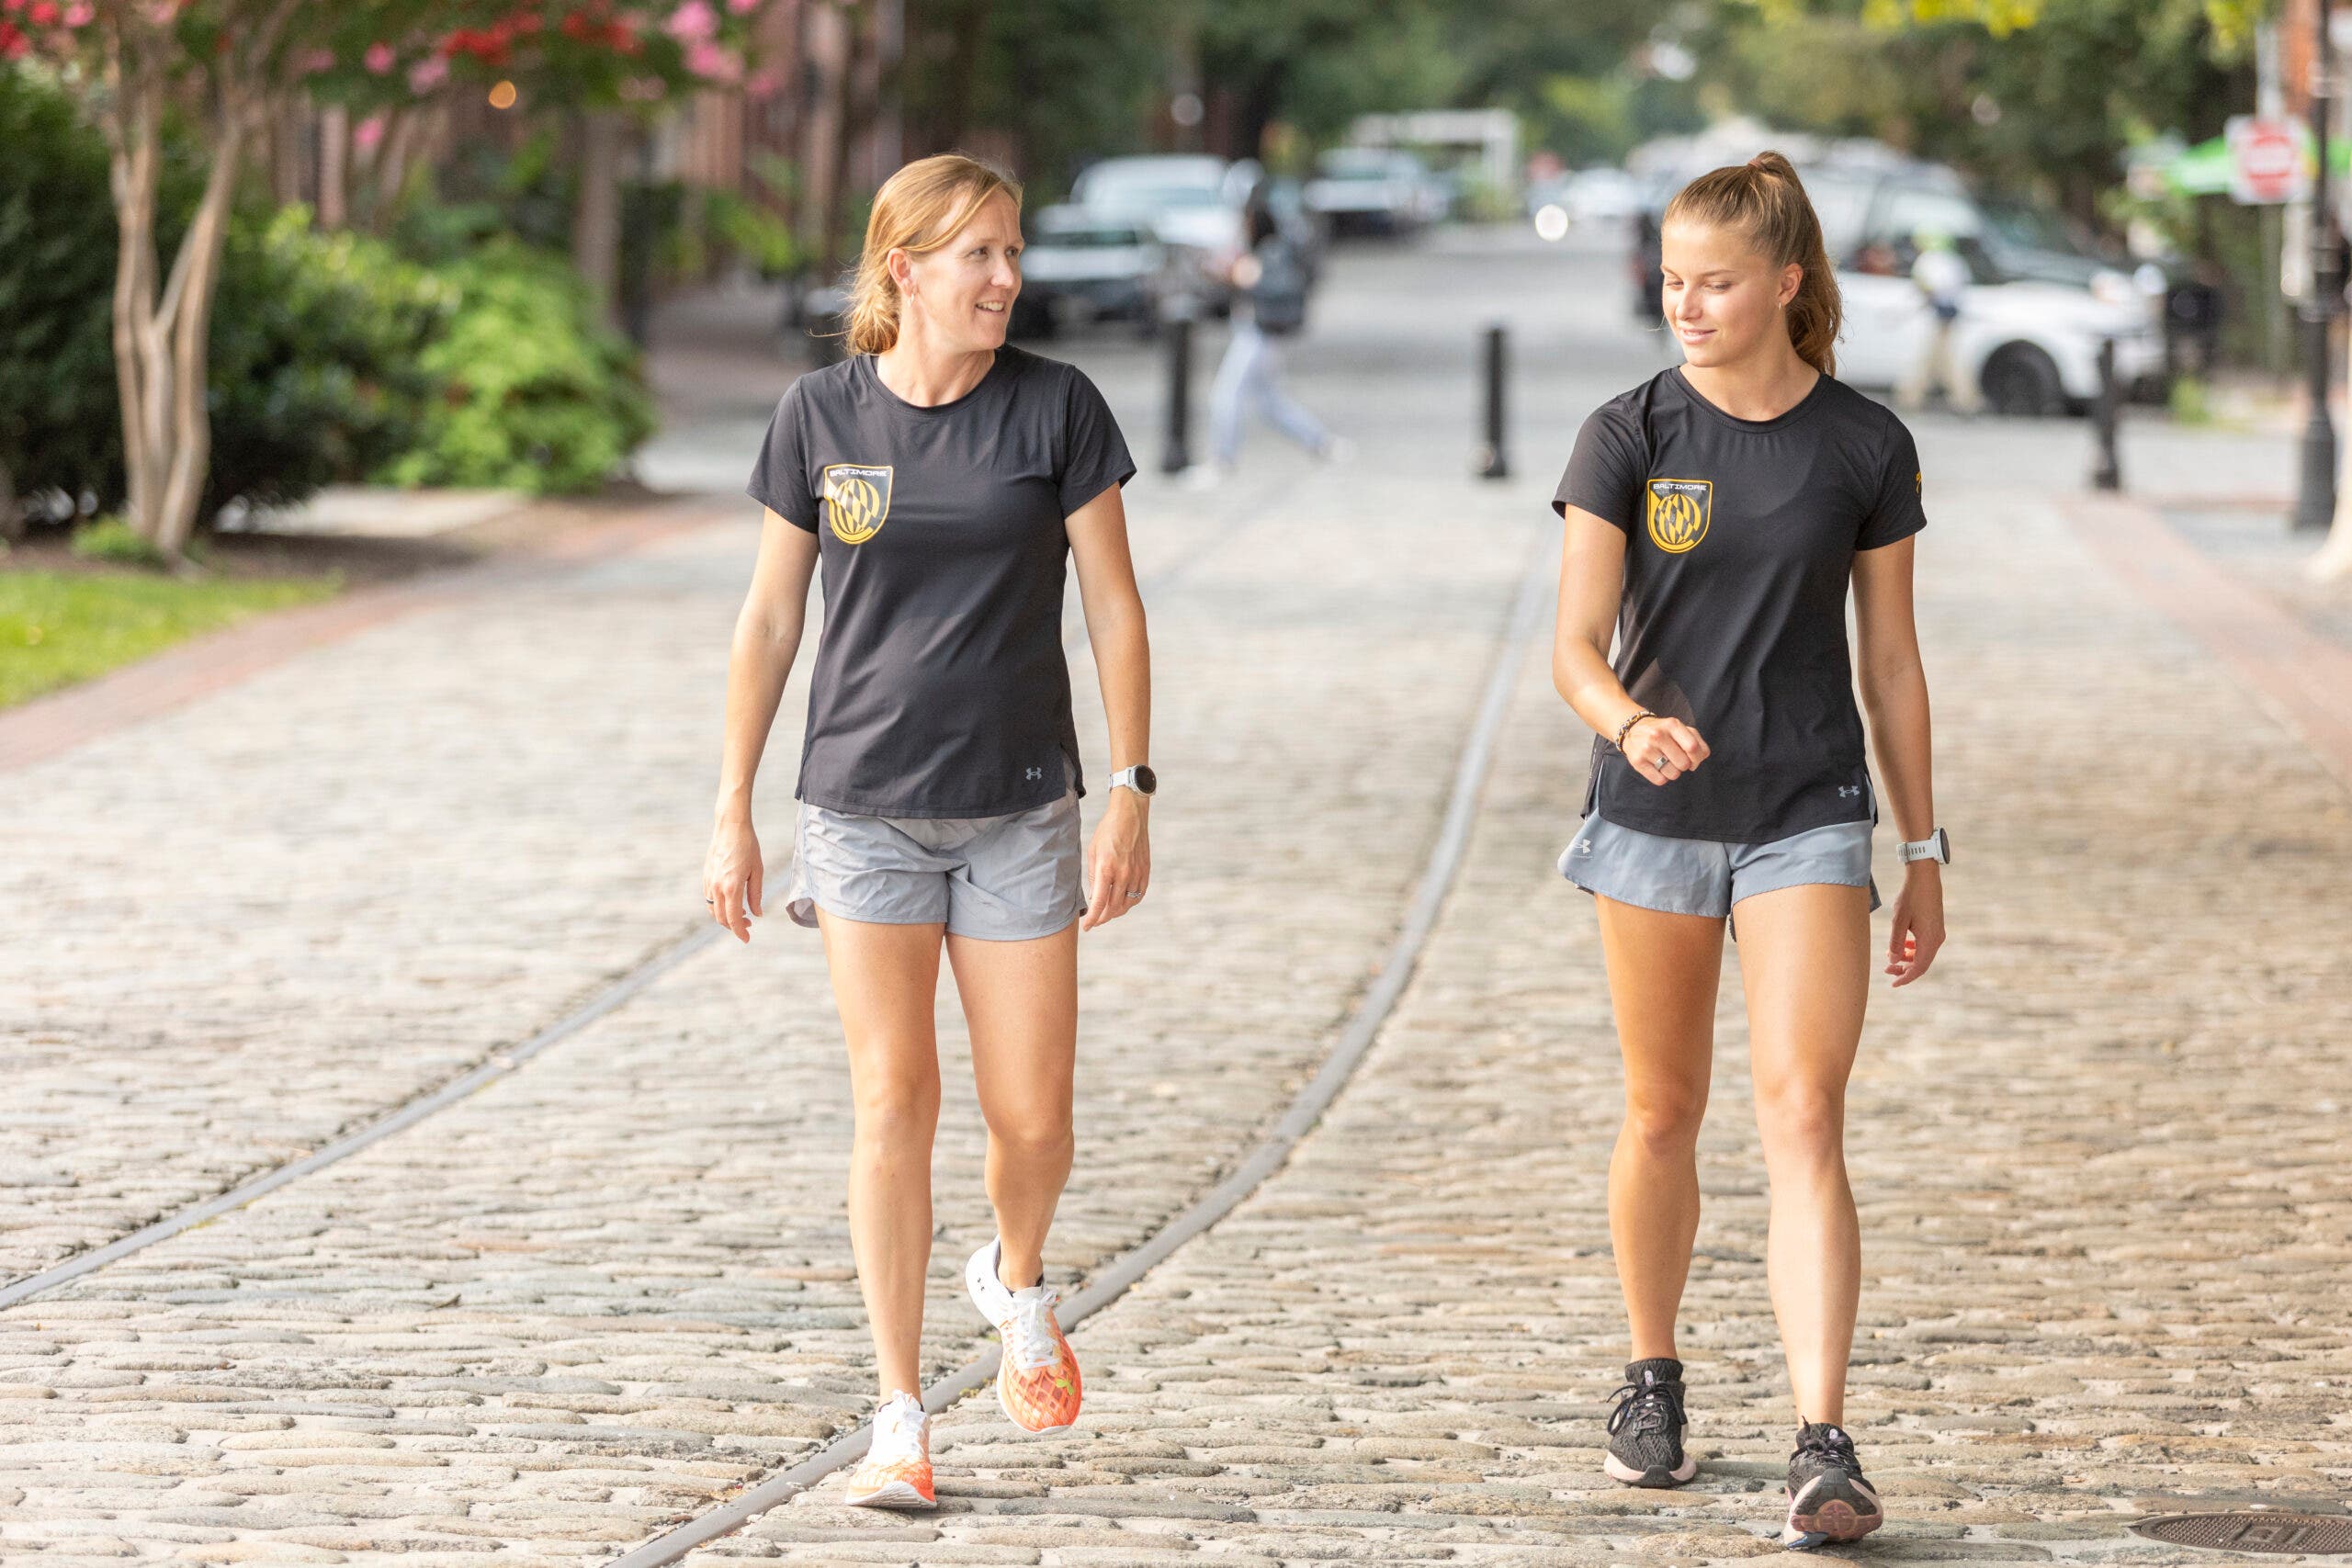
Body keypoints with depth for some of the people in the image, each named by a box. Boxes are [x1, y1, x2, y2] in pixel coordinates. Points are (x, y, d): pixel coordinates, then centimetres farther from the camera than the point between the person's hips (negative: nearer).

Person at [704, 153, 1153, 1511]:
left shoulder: (1055, 408, -3)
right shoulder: (824, 415, 0)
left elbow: (1114, 606, 1)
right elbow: (771, 619, 6)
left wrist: (1131, 797, -5)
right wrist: (733, 815, 4)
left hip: (1019, 810, 0)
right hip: (866, 811, 0)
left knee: (1033, 1115, 0)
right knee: (894, 1104, -4)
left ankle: (1018, 1279, 35)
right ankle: (902, 1421, 3)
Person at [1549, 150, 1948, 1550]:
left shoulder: (1866, 447, -1)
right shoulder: (1630, 438, -3)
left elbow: (1892, 661, 7)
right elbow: (1577, 645, -9)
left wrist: (1926, 851, 8)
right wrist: (1633, 723, -31)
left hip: (1808, 818, -1)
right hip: (1654, 818, 1)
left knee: (1804, 1117, -14)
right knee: (1664, 1117, 12)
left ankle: (1825, 1450, -20)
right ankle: (1655, 1382, 34)